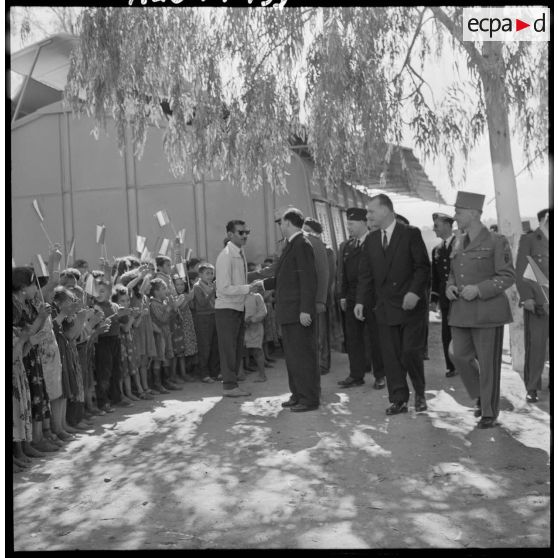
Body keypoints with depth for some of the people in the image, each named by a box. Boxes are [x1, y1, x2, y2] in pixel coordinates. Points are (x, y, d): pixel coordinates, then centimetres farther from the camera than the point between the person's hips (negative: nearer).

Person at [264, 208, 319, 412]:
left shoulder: (302, 245, -14)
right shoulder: (292, 245, 15)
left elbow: (309, 280, -20)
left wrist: (305, 310, -23)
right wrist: (263, 283, 21)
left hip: (299, 313, -10)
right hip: (288, 313, 10)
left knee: (302, 355, -3)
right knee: (292, 355, 15)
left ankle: (309, 399, 5)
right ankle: (298, 394, 25)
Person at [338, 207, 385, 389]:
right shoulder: (346, 246, 14)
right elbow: (342, 273, 15)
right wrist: (343, 296, 7)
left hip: (372, 298, -6)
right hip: (352, 298, 6)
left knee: (375, 337, 2)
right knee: (353, 338, 7)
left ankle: (380, 375, 14)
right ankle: (356, 375, 16)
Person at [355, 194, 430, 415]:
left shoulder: (411, 234, -3)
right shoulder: (371, 240, 12)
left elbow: (423, 267, -6)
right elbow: (365, 273, 11)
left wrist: (415, 292, -19)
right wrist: (360, 301, 1)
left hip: (410, 305, -4)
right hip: (385, 307, 5)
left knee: (411, 352, -5)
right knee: (390, 356, 4)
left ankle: (419, 393, 19)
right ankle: (398, 400, 12)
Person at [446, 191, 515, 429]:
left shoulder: (496, 241, -8)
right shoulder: (459, 243, 10)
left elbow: (507, 276, -10)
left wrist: (479, 289, -22)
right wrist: (450, 287, -3)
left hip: (487, 310, -6)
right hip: (461, 311, 6)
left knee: (488, 362, 1)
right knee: (460, 356, 3)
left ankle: (489, 412, 15)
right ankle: (481, 396, 26)